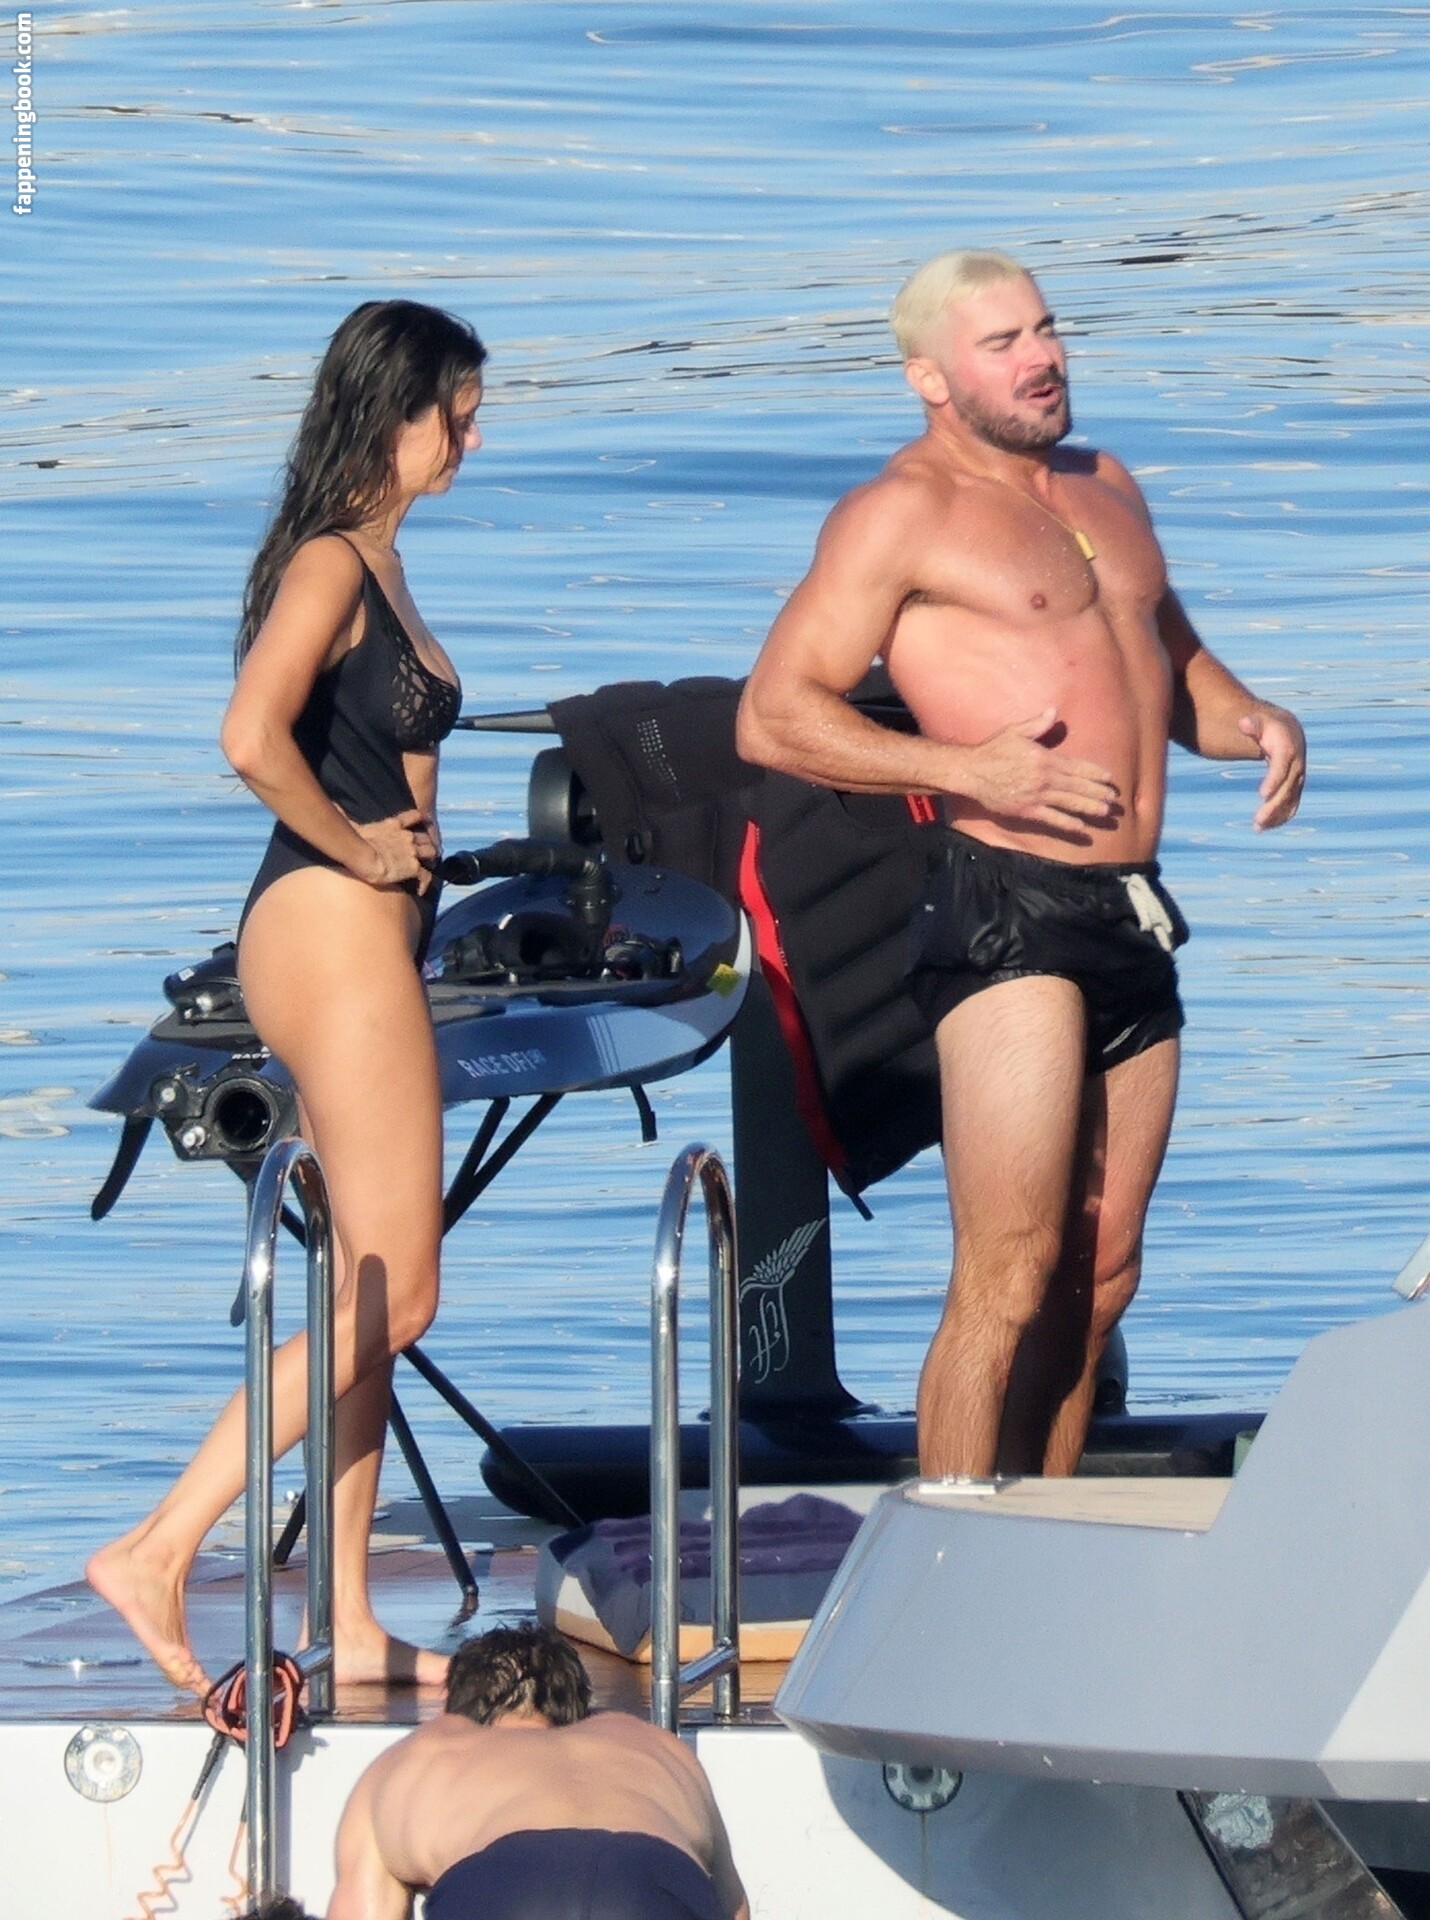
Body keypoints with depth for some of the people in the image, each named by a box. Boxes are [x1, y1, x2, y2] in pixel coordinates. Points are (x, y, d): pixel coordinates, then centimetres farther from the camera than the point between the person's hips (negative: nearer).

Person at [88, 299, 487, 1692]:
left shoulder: (375, 564, 17)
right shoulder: (329, 562, -13)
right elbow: (252, 737, -27)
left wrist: (400, 849, 7)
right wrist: (358, 848, -14)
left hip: (367, 940, 10)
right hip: (331, 931, -10)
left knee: (370, 1298, 9)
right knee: (390, 1297, -10)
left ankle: (346, 1624, 11)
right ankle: (160, 1551, -11)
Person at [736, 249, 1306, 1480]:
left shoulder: (1106, 489, 20)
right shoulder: (903, 513, -4)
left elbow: (1175, 664, 33)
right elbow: (774, 715, -10)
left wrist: (1253, 723, 10)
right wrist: (967, 767, -20)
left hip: (1133, 917, 8)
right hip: (1007, 909, -8)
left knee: (1100, 1278, 10)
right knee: (1009, 1274, -13)